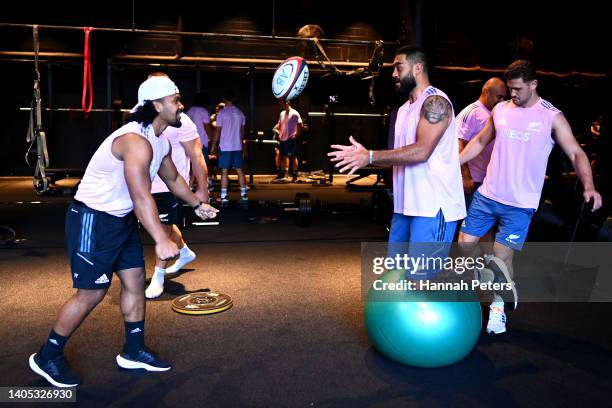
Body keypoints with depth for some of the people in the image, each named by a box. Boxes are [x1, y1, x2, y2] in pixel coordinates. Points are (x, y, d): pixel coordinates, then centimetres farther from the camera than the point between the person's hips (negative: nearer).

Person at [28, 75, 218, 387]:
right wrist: (161, 239, -48)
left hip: (122, 220, 10)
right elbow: (141, 196, -39)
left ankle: (134, 352, 24)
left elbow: (173, 178, 22)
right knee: (91, 293, -3)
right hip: (92, 221, -10)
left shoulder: (161, 142, 5)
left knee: (135, 279, 10)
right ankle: (47, 357, 18)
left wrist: (197, 204, 28)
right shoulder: (136, 141, -27)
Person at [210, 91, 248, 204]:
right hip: (238, 147, 4)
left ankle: (224, 196, -2)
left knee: (224, 171, -1)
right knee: (239, 170, 9)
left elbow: (217, 131, -7)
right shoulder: (240, 113, 6)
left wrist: (213, 145, 2)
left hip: (225, 147, -4)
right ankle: (243, 194, 11)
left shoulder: (222, 113, -8)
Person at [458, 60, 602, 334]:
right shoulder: (500, 110, 6)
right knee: (465, 243, 2)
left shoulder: (551, 116, -4)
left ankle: (498, 306, 20)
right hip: (487, 194, 4)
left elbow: (576, 153, -6)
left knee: (501, 257, -3)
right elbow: (480, 141, 19)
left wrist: (589, 186, -24)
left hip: (520, 204, -4)